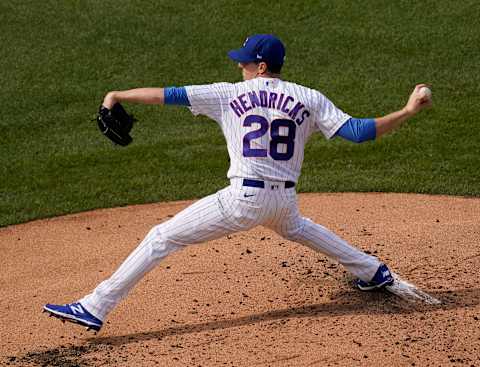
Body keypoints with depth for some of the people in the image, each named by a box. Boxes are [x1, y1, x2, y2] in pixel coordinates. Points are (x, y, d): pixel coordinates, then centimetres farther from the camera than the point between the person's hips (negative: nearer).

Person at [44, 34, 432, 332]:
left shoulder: (230, 94, 0)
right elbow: (358, 131, -4)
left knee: (162, 237, -1)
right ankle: (373, 271, 48)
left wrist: (119, 95, 9)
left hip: (244, 199, -5)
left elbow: (169, 95, -1)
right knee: (296, 227, 42)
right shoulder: (310, 99, 4)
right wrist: (408, 112, 4)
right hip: (285, 199, 5)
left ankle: (96, 307, -8)